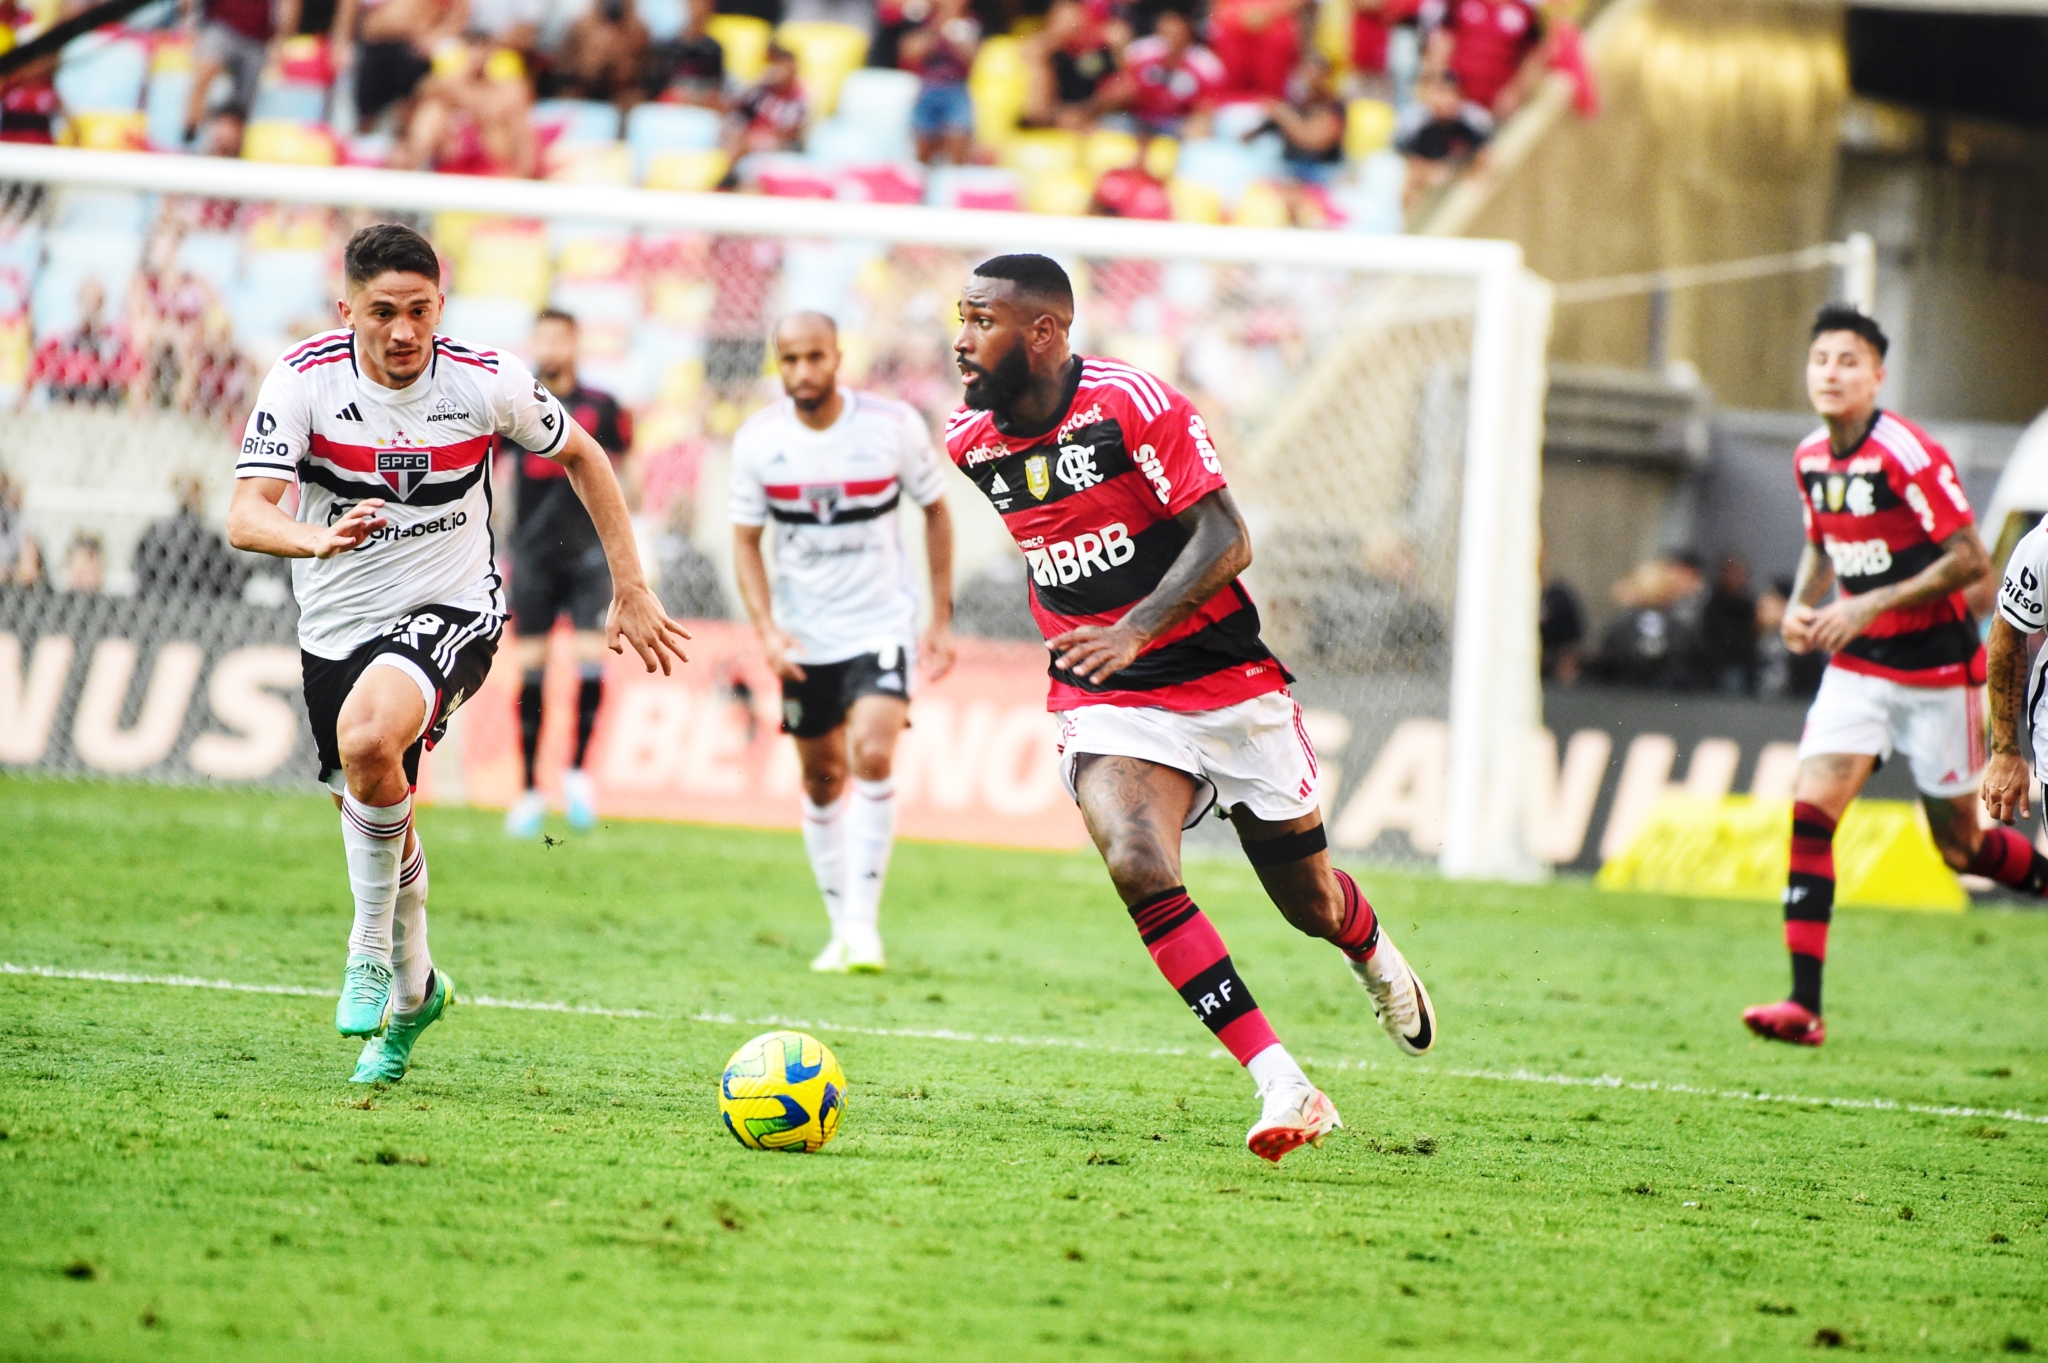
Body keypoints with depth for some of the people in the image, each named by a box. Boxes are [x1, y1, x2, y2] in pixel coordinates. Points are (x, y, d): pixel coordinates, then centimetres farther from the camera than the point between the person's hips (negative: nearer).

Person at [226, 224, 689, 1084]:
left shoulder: (485, 382, -13)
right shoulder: (305, 379, -15)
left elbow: (581, 457, 6)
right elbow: (245, 515, -25)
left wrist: (631, 593, 5)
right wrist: (320, 540, -47)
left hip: (451, 611, -3)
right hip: (337, 620, 3)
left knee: (369, 737, -33)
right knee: (372, 815, 12)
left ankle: (372, 947, -13)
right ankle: (411, 990, 40)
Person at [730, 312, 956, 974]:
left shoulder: (894, 426, -12)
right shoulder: (758, 440, -7)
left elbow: (935, 511, 2)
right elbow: (746, 542, 2)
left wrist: (942, 619, 1)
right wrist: (767, 628, -13)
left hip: (882, 626, -3)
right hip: (804, 637, 3)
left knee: (873, 756, -21)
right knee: (822, 776, 9)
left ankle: (864, 920, -15)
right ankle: (841, 929, 23)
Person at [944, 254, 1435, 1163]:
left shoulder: (1132, 404, -16)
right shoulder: (971, 440, 0)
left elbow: (1225, 541, -19)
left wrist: (1134, 630, -32)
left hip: (1225, 679, -3)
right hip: (1104, 704, 3)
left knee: (1308, 899, 10)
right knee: (1136, 867, -26)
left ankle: (1375, 957, 49)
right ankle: (1283, 1087, -27)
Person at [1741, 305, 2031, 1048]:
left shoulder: (1909, 455, -19)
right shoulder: (1811, 458, 4)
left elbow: (1971, 560, -19)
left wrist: (1869, 607, -22)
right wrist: (1802, 605, 0)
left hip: (1935, 671, -5)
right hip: (1857, 665, 5)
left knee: (1960, 844, 3)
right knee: (1811, 810, -12)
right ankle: (1804, 1005, -15)